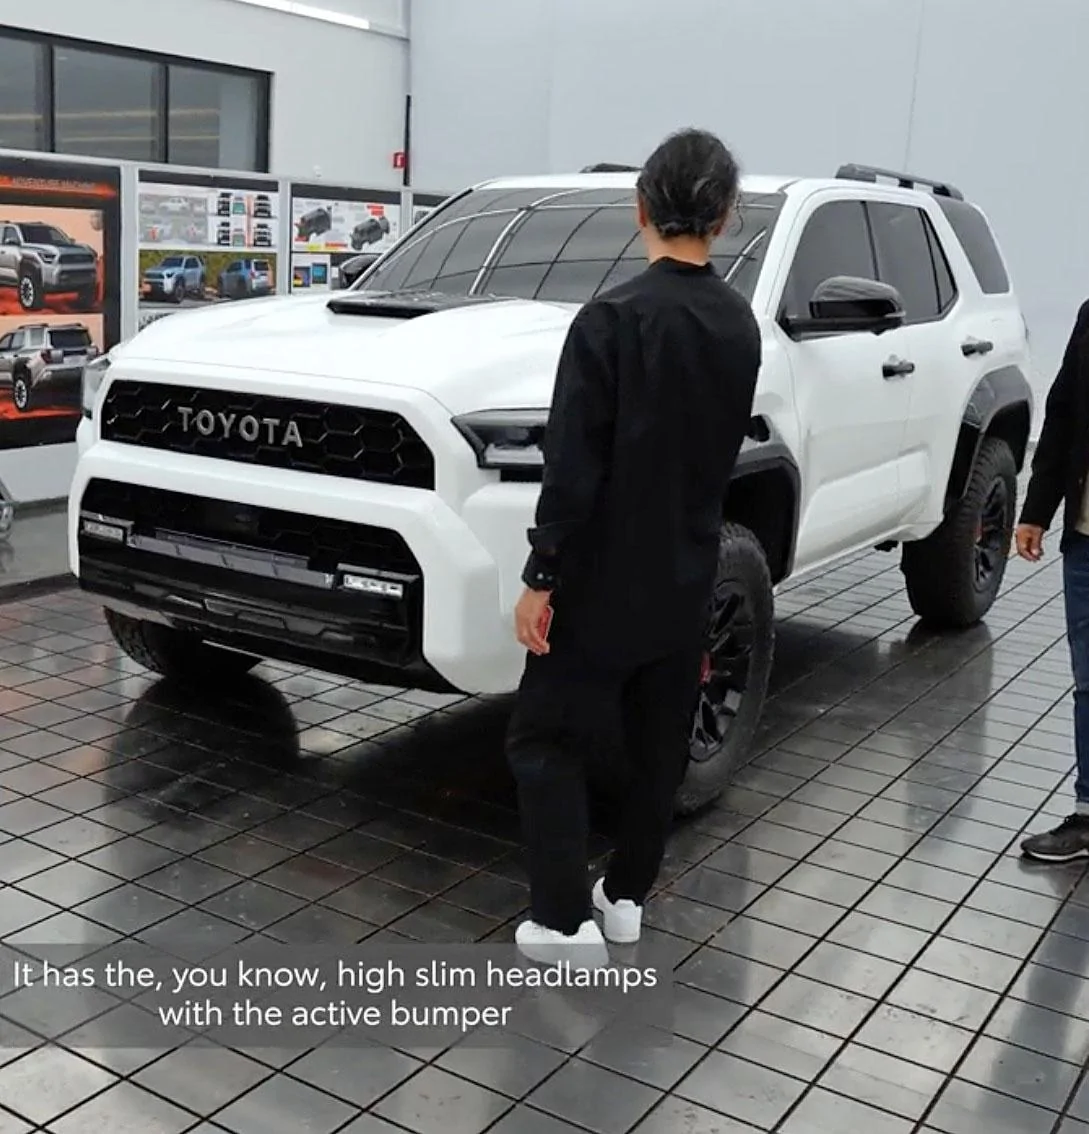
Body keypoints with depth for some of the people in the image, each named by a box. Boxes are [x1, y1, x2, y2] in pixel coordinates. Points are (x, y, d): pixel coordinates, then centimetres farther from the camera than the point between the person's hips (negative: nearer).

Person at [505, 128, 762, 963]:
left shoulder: (613, 319, -17)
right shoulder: (741, 326, 4)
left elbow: (573, 465, -18)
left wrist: (541, 578, -13)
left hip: (606, 579, -6)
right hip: (687, 580, 6)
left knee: (549, 742, 4)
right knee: (660, 747, 16)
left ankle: (566, 920, 2)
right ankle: (627, 897, 28)